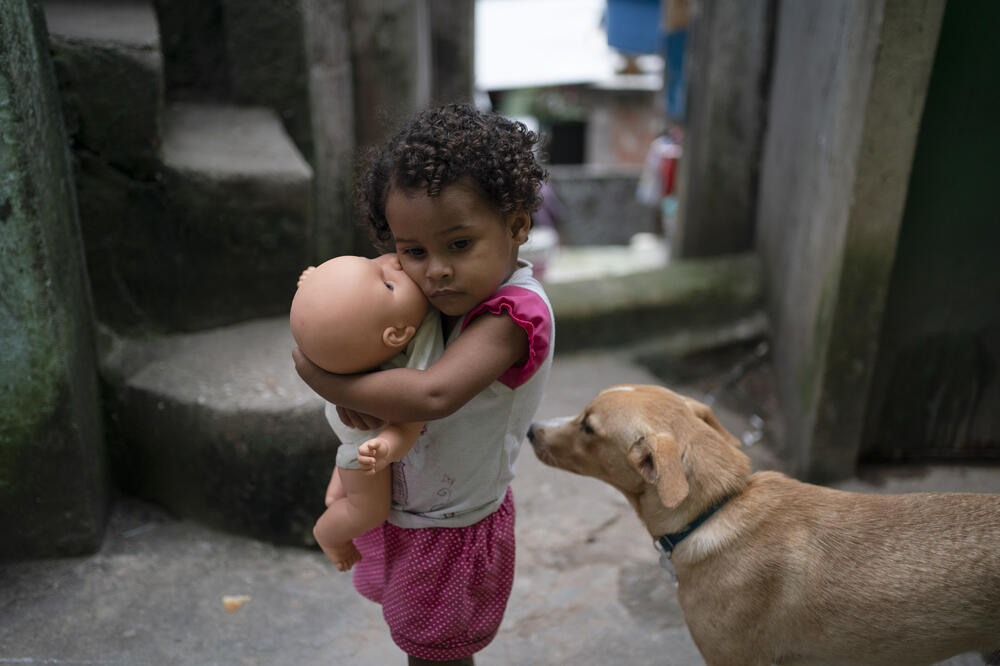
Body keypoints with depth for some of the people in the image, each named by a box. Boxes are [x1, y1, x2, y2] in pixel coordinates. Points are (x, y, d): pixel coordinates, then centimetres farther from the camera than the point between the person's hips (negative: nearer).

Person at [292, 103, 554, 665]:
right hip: (400, 507, 7)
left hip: (447, 531, -7)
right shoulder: (447, 290, -9)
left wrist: (322, 378, -30)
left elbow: (432, 395, -44)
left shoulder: (514, 312, -32)